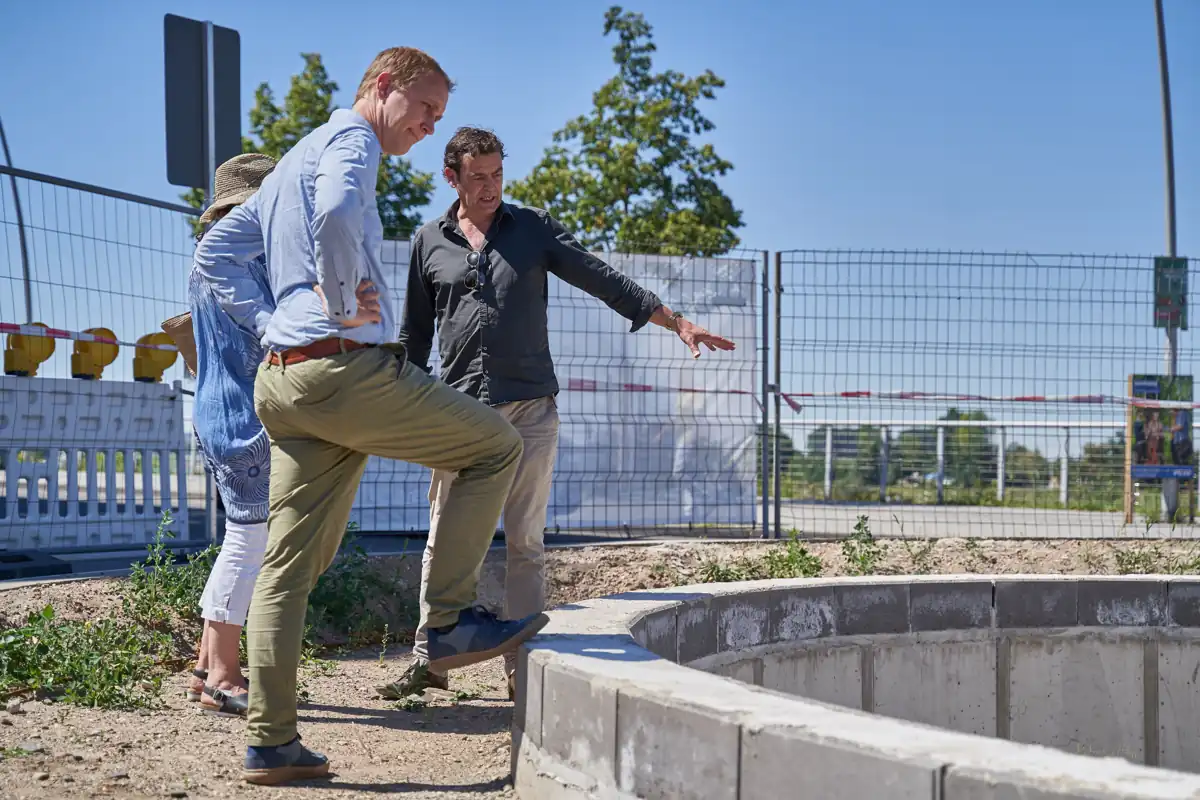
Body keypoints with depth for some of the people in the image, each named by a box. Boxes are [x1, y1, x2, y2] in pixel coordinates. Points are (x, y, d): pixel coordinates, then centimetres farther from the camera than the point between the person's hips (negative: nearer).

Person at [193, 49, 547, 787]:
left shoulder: (296, 159, 27)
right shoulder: (351, 140, -3)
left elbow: (215, 251, 30)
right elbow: (336, 215, -28)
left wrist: (269, 323, 18)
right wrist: (344, 306, -16)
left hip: (284, 380, 9)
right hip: (350, 368, -9)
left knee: (290, 564, 7)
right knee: (496, 446, 4)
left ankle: (270, 744, 7)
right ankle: (452, 620, 2)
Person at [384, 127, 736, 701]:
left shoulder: (532, 229, 8)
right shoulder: (430, 242, 10)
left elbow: (603, 280, 5)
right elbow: (415, 333, 16)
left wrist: (677, 323, -2)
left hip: (529, 409, 0)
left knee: (525, 542, 0)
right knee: (444, 540, 2)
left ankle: (522, 668, 3)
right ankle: (427, 660, 10)